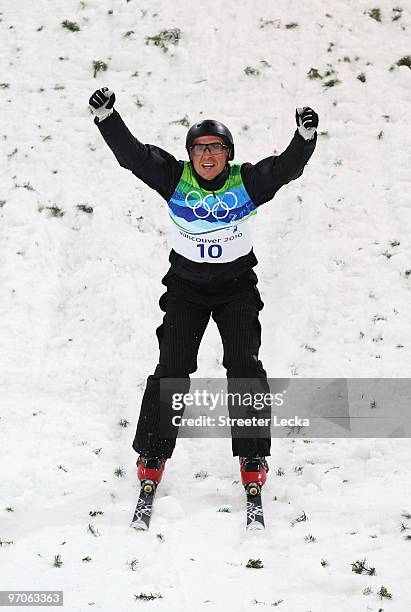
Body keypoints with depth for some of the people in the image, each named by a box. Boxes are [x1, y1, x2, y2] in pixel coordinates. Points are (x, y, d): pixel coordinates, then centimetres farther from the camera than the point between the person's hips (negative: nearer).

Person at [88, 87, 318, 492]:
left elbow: (287, 167, -22)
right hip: (186, 287, 0)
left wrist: (305, 135, -41)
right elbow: (132, 154, -16)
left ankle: (253, 457, 4)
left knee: (245, 367, -8)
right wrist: (106, 117, -30)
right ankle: (152, 456, 10)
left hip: (237, 288, 0)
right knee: (171, 370, -3)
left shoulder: (247, 182, -11)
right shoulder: (175, 179, -9)